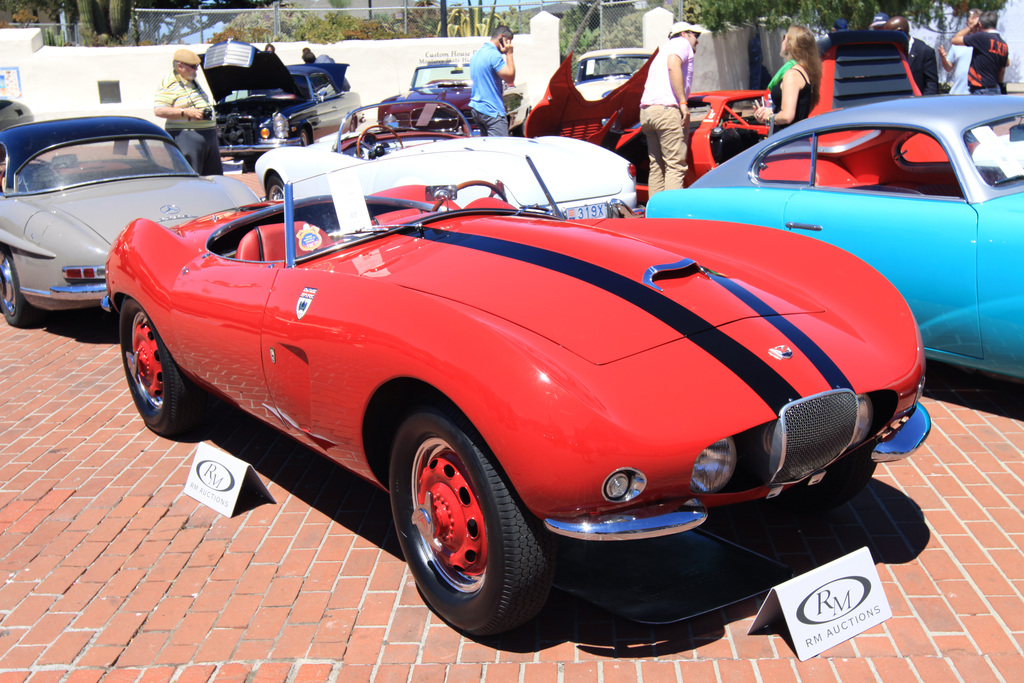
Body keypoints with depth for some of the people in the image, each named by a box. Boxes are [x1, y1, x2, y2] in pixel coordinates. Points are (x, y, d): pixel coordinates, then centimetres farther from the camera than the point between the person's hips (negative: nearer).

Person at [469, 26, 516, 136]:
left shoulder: (476, 54, 17)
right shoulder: (494, 54, -13)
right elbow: (510, 77, -16)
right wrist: (509, 54, -8)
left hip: (476, 108, 10)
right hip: (492, 111, -10)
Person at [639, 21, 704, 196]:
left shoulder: (663, 49, 33)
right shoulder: (682, 43, 8)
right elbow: (673, 65, -13)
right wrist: (683, 103, -17)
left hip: (646, 110, 9)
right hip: (667, 109, -9)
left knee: (656, 167, 9)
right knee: (675, 167, -11)